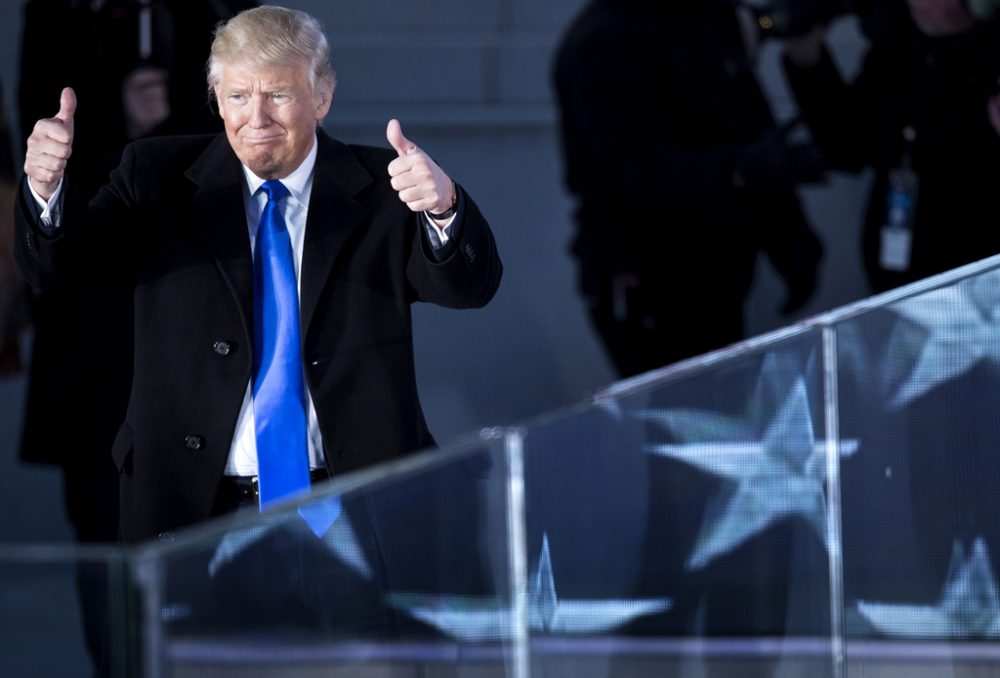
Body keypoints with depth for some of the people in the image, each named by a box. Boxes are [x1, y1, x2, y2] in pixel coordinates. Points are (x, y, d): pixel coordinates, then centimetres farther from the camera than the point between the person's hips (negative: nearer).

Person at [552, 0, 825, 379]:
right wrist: (742, 170, -43)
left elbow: (747, 129, 20)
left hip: (712, 281, 8)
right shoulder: (605, 40, -17)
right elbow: (638, 172, -28)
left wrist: (790, 238, 10)